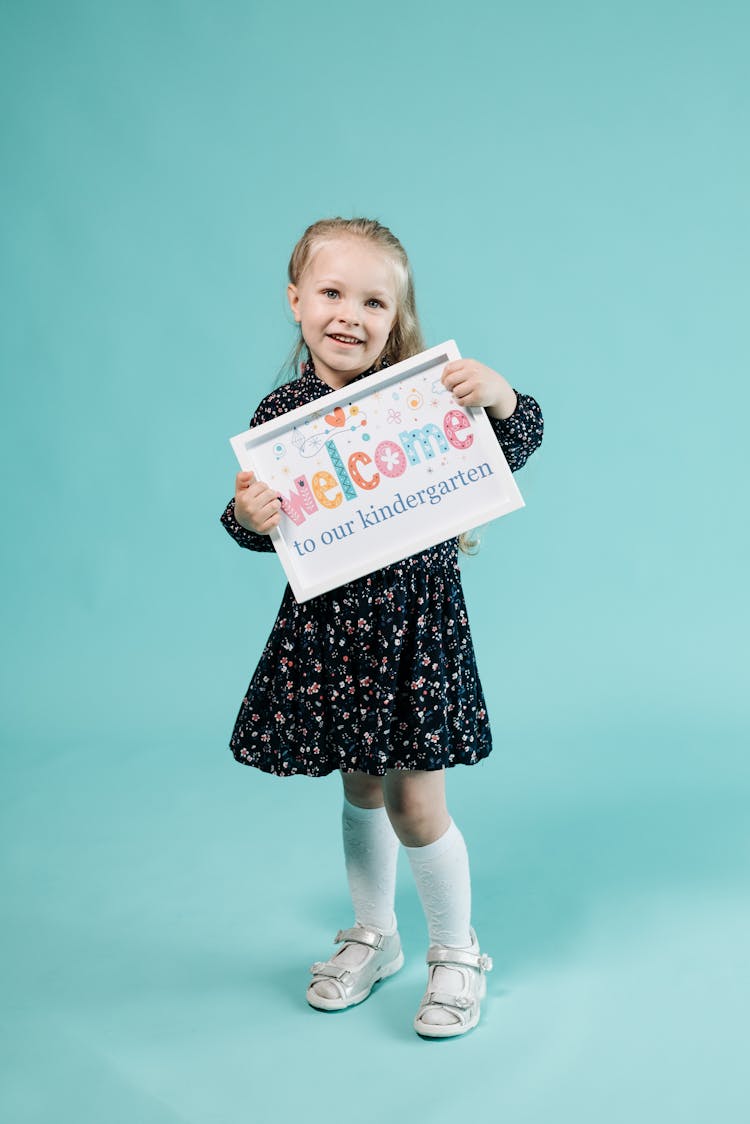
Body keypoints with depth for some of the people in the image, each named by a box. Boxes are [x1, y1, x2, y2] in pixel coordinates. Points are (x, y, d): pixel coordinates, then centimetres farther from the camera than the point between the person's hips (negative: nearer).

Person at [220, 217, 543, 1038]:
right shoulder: (280, 414, -1)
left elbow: (512, 453, -8)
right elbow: (264, 532, 3)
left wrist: (499, 398, -27)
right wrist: (248, 518, -19)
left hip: (415, 619, -3)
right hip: (329, 623, 3)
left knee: (415, 803, 2)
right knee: (361, 787, 19)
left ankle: (457, 952, 28)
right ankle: (372, 937, 41)